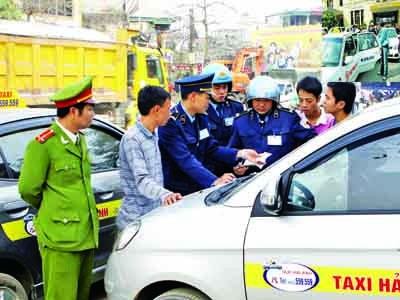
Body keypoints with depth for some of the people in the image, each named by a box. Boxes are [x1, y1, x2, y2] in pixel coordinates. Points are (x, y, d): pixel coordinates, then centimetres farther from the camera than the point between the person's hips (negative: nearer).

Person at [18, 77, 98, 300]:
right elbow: (28, 189, -8)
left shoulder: (80, 140, 14)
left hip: (87, 234, 8)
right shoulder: (43, 144, -11)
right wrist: (51, 210, 7)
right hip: (60, 238, -8)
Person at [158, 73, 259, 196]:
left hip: (198, 189, 7)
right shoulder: (170, 122, -20)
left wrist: (240, 153, -6)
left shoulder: (201, 118, 6)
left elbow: (211, 148, 8)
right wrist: (214, 181, -33)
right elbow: (185, 160, -27)